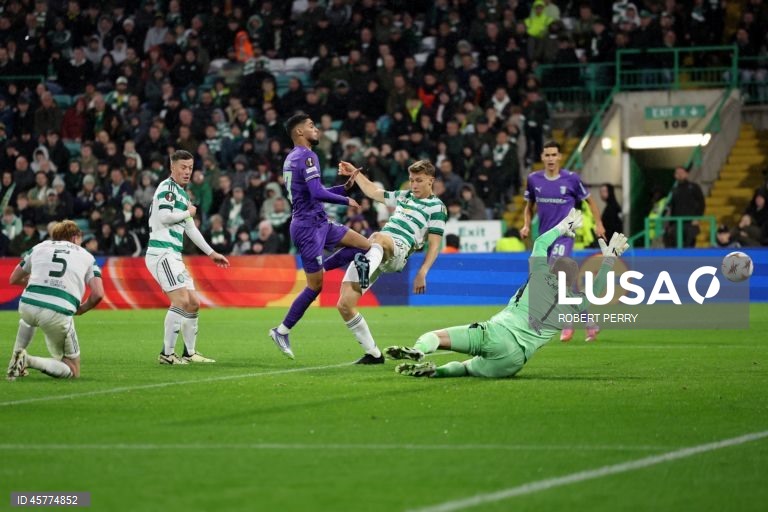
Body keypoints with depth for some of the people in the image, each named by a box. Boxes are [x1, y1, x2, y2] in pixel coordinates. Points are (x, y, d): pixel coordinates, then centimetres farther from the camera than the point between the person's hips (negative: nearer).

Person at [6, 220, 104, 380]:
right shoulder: (87, 257, 18)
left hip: (28, 305, 4)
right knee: (73, 371, 11)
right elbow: (98, 294, 4)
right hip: (59, 313, -3)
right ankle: (29, 361, -14)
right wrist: (80, 310, 23)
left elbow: (14, 279, 30)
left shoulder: (39, 247, 21)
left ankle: (16, 360, 28)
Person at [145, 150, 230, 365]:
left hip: (174, 256, 10)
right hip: (161, 252, -10)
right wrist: (188, 212, -5)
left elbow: (190, 228, 30)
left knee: (193, 303, 11)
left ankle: (189, 353, 20)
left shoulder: (183, 194, 23)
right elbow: (164, 216, -22)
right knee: (181, 301, -19)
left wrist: (211, 253, 31)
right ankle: (167, 354, -17)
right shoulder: (167, 187, -6)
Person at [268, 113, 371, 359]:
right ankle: (282, 331, 4)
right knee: (315, 286, -4)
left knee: (366, 245, 5)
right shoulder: (306, 156, -13)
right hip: (309, 226, -9)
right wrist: (346, 200, -10)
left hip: (319, 223, 9)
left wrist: (344, 188, 15)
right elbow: (317, 193, -23)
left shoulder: (293, 158, 17)